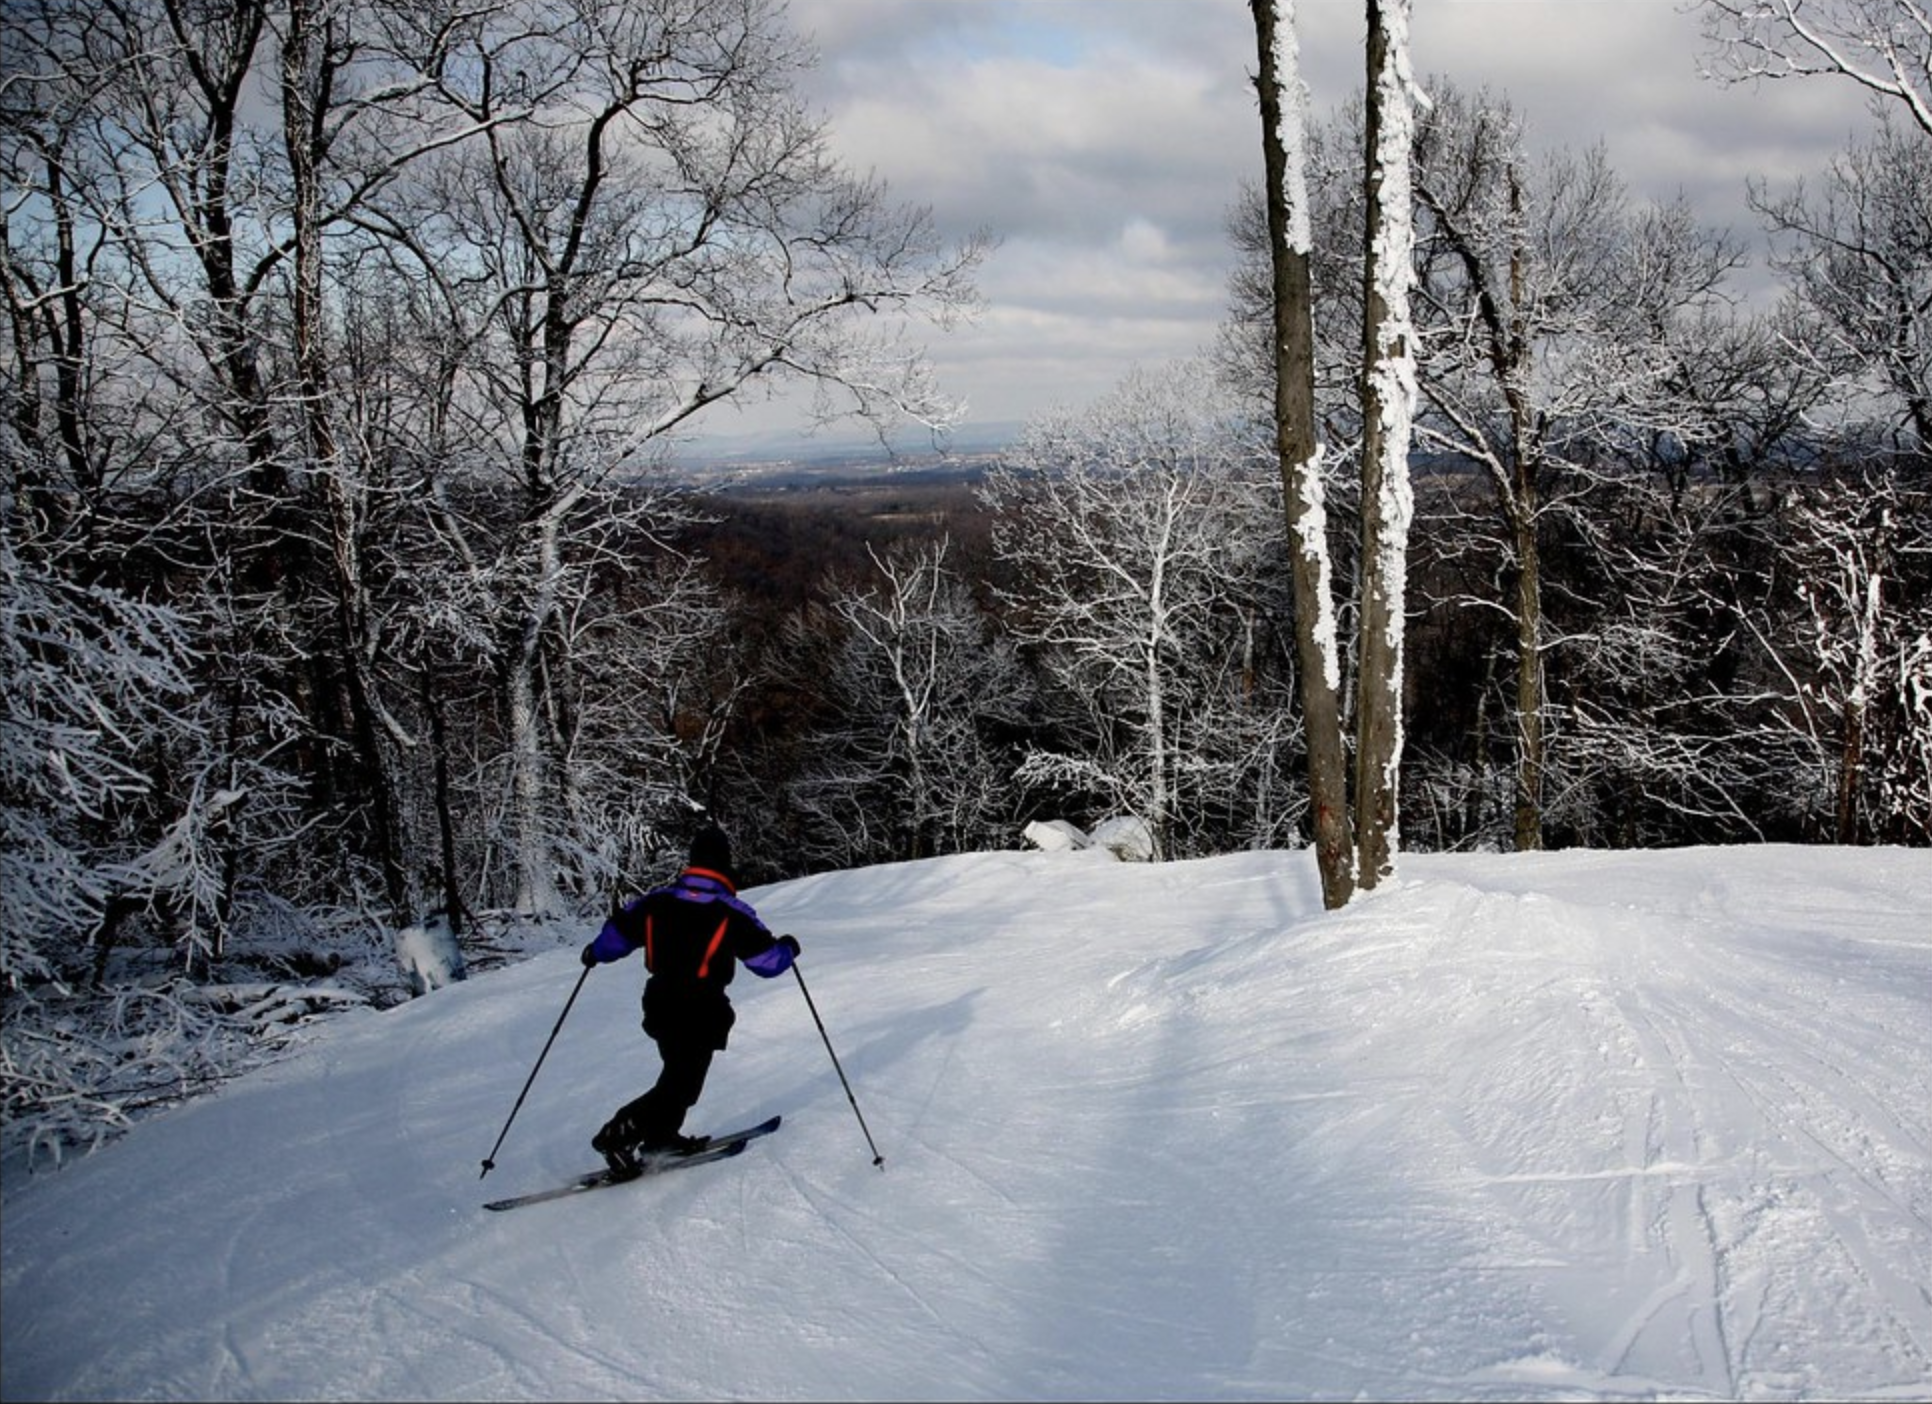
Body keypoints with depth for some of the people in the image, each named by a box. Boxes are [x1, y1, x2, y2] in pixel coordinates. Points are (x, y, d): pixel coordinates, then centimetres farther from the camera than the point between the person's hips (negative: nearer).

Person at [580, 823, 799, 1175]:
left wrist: (596, 952, 29)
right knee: (683, 1084, 1)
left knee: (678, 1073, 25)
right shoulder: (731, 911, -10)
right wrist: (787, 949, 15)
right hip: (702, 1012, -6)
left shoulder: (658, 899, 1)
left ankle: (661, 1135, 26)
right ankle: (619, 1133, -10)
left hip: (660, 1004, 6)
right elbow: (768, 960, -7)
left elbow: (618, 932, 8)